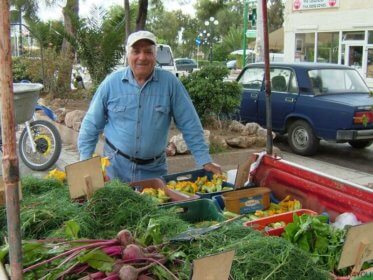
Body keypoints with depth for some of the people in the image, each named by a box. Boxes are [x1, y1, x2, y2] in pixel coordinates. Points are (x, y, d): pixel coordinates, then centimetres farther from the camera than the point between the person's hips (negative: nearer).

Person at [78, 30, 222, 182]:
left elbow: (189, 125, -4)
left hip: (154, 169, 0)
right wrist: (85, 163, -3)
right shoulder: (111, 82, -5)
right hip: (115, 166, 1)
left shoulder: (170, 82, -7)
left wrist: (205, 160, -6)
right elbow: (91, 125, 2)